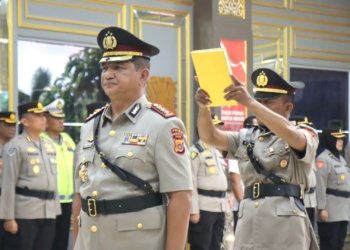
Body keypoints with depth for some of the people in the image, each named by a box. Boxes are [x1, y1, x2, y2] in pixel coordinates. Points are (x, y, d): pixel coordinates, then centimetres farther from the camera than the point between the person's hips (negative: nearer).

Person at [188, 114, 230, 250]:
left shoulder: (218, 152, 19)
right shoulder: (195, 151, -8)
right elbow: (191, 183, -14)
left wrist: (224, 205, 18)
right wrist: (193, 210, -18)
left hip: (219, 208, 8)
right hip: (203, 208, -8)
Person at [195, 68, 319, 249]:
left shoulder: (306, 135, 4)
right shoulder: (246, 137, 18)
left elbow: (288, 132, -19)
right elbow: (210, 137, 5)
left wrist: (249, 102, -26)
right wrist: (203, 107, -14)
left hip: (285, 228, -4)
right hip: (248, 224, 4)